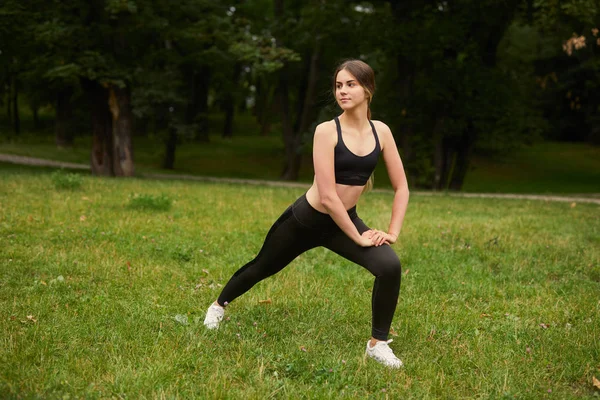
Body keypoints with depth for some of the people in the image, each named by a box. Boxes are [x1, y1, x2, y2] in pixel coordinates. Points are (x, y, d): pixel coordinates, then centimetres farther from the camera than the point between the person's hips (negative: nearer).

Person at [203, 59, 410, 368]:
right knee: (263, 266, 19)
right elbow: (327, 195, -26)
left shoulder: (381, 131, -7)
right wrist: (358, 237, -21)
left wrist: (393, 231, -9)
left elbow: (401, 186, 0)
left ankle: (378, 344, -2)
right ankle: (219, 305, 50)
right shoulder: (327, 131, -21)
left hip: (345, 221, 3)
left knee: (390, 266, -21)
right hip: (306, 219, -3)